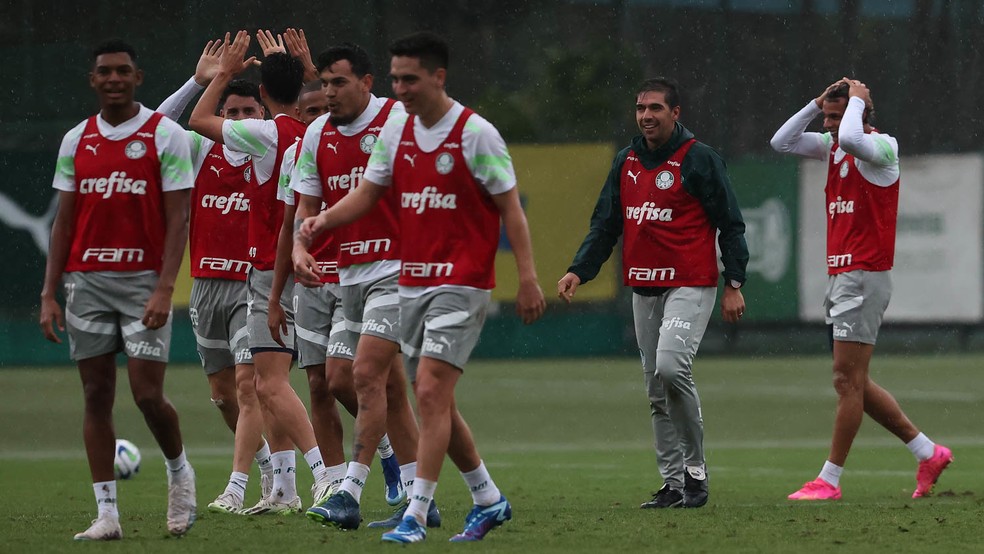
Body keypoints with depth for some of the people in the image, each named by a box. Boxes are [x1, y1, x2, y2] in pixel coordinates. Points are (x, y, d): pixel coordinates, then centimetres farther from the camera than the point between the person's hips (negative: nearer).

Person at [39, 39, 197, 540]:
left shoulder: (165, 135, -3)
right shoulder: (77, 141, 10)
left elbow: (178, 218, -7)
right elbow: (64, 221, 12)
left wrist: (164, 288, -16)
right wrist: (49, 293, 5)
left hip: (144, 280, -4)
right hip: (87, 281, 4)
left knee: (147, 394, -10)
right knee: (97, 397, 2)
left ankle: (179, 470, 20)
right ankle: (106, 513, 4)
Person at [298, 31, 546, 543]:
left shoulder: (475, 133, -10)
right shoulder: (395, 130, 8)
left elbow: (510, 208, -7)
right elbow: (366, 193, 13)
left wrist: (527, 278, -12)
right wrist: (321, 221, -6)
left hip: (462, 283, -7)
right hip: (411, 282, 7)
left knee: (431, 391, -15)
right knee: (434, 402, 8)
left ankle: (416, 516, -15)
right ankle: (488, 500, 23)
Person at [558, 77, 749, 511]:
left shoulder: (699, 159, -6)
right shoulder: (626, 162, 12)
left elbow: (730, 224, -3)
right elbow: (605, 225, 18)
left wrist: (734, 284, -8)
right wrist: (578, 271, 4)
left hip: (691, 284, -7)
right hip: (643, 290, 7)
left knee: (671, 366, -23)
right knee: (657, 391, 6)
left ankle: (695, 468, -10)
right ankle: (673, 482, 11)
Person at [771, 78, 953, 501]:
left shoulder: (882, 146, -11)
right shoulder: (832, 146, 13)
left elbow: (852, 138, -32)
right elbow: (782, 143, 13)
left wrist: (856, 100, -15)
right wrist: (816, 104, 5)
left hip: (865, 276, -9)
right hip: (838, 275, 9)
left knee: (847, 381, -7)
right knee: (854, 383, 10)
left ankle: (829, 480, -6)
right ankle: (928, 453, 19)